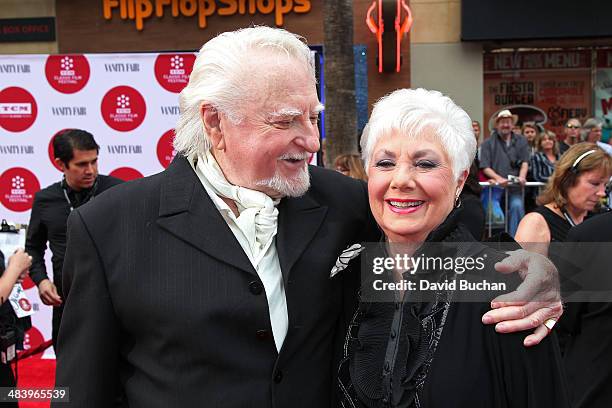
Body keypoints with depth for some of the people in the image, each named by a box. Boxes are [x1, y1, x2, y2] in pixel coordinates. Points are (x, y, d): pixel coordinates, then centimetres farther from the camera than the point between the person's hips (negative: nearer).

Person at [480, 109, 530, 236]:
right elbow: (485, 167, 1)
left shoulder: (521, 141, 16)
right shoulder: (488, 143, 9)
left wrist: (521, 177, -13)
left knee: (517, 206, -23)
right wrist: (498, 178, -16)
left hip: (515, 187, 1)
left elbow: (525, 162, 7)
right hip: (496, 187, -1)